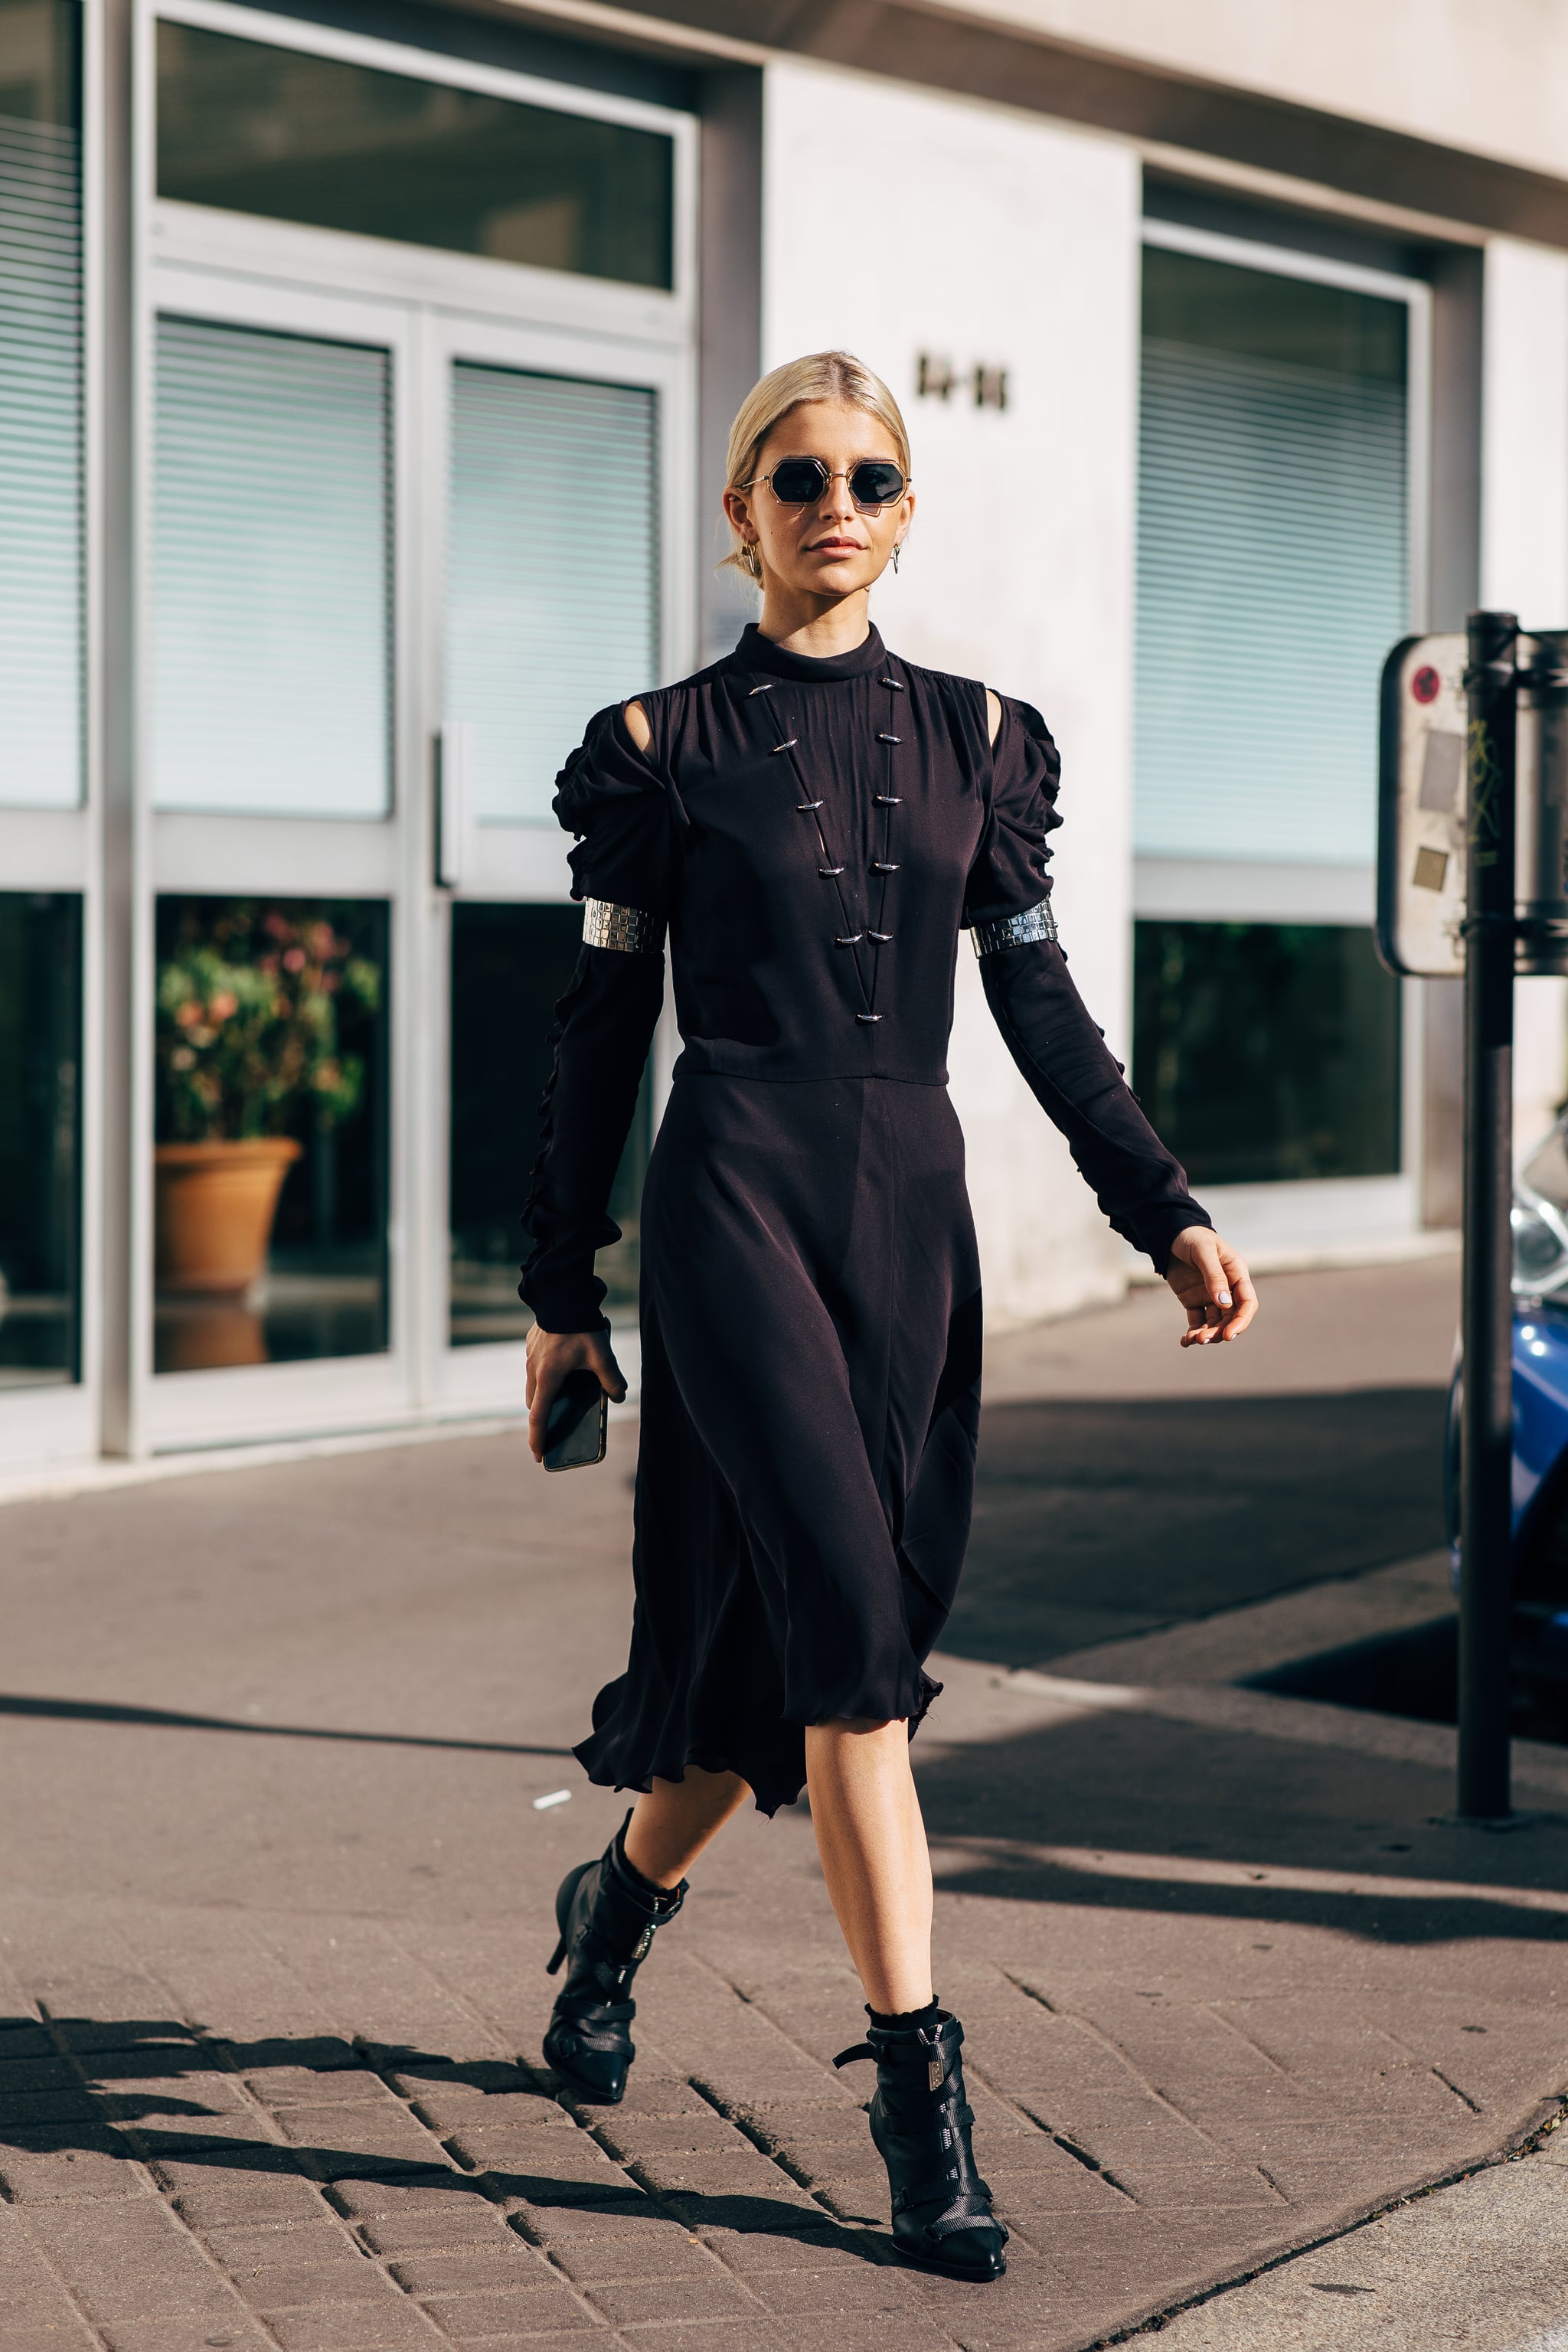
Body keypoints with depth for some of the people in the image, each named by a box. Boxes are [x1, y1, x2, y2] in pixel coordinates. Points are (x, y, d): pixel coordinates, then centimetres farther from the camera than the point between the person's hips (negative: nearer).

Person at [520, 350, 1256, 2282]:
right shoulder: (663, 743, 1)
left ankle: (624, 1896, 37)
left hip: (913, 1204, 4)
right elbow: (603, 1023, 4)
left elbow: (1040, 1004, 12)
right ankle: (920, 2088, -11)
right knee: (854, 1624, -15)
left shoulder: (975, 735, 11)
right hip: (737, 1194, -4)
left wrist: (1168, 1216, 4)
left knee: (804, 1631, 8)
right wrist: (559, 1288, 6)